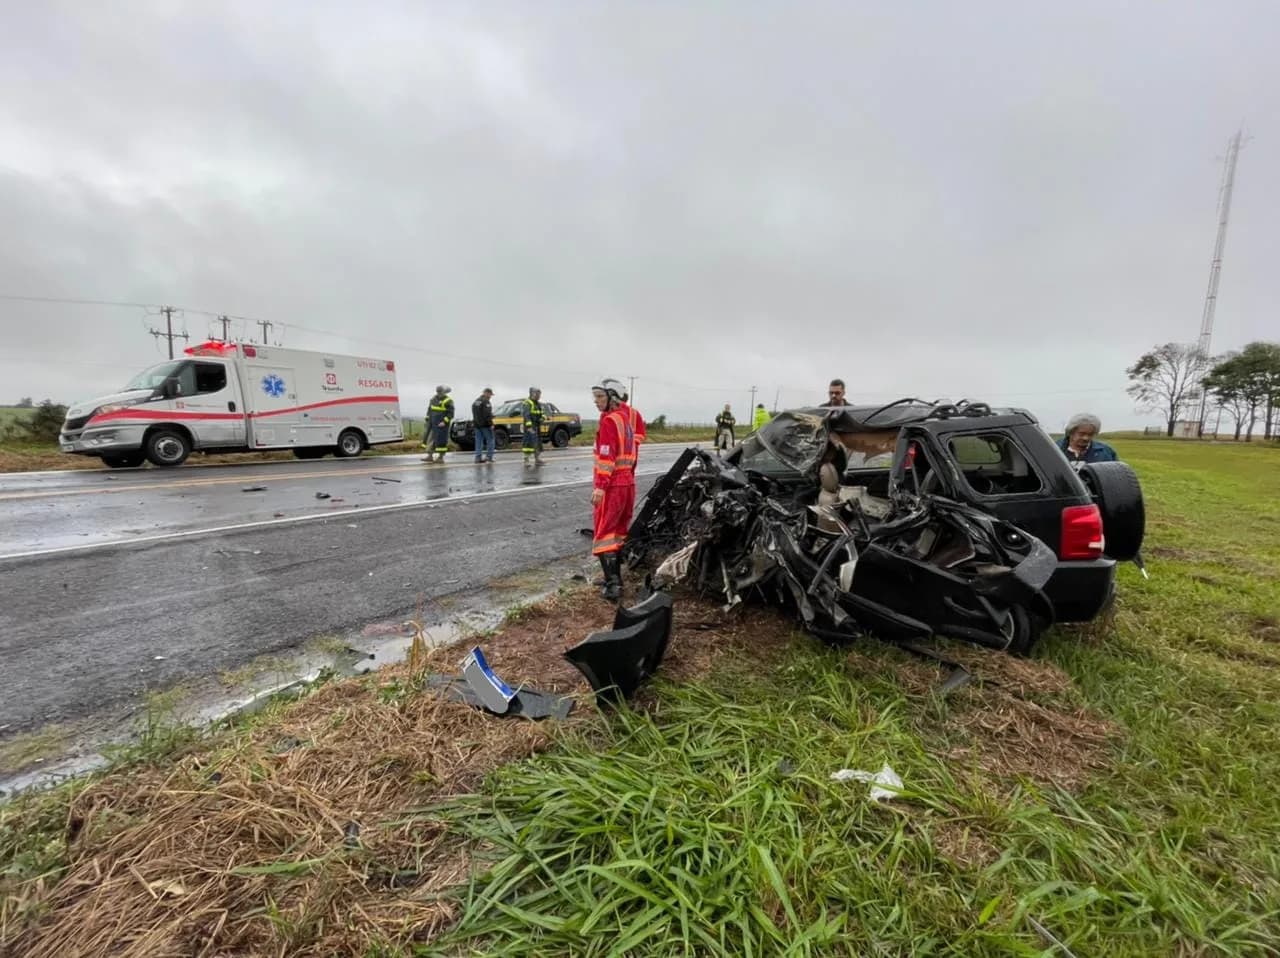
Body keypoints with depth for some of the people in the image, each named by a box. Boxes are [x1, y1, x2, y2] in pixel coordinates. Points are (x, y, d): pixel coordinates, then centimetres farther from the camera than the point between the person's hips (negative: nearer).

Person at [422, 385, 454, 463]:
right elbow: (429, 409, 19)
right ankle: (429, 456, 13)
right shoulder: (434, 399, 11)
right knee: (431, 439, 7)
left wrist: (445, 422, -21)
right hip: (432, 424, 7)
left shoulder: (448, 401, -9)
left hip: (442, 424, -7)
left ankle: (441, 457, 5)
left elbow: (451, 414, -12)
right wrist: (427, 419, 14)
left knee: (441, 440, -3)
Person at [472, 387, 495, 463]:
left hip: (477, 425, 8)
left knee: (479, 441, 7)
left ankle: (478, 457, 4)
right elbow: (488, 414, -20)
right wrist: (491, 424, -18)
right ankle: (489, 456, -4)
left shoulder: (476, 401, 17)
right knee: (490, 440, 0)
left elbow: (474, 414, 20)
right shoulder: (486, 401, -12)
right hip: (485, 425, -8)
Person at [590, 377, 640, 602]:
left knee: (604, 534, -6)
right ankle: (615, 579, 23)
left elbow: (607, 456, -21)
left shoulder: (609, 420, -14)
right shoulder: (627, 415, 12)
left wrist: (600, 486, -24)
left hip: (611, 485, -9)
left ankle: (613, 585, -11)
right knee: (618, 531, 15)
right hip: (628, 482, 9)